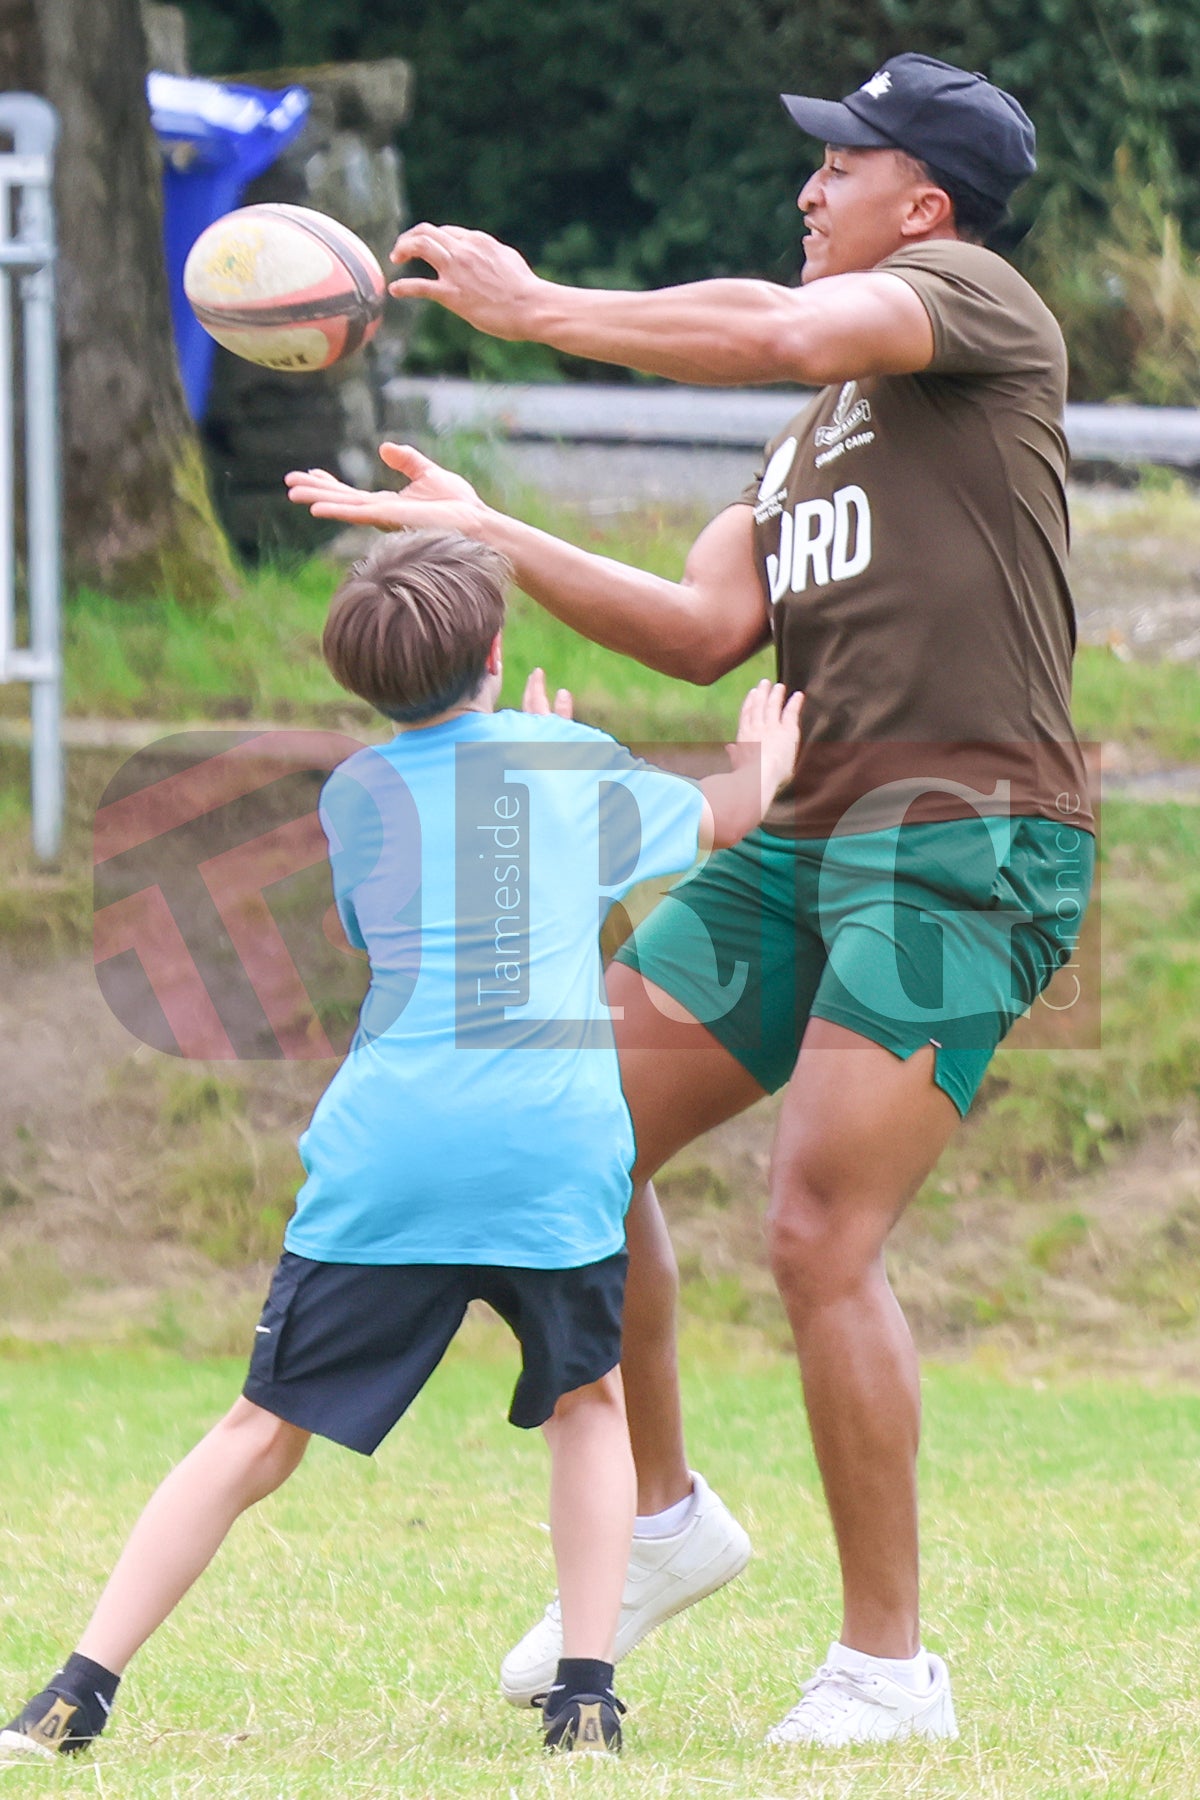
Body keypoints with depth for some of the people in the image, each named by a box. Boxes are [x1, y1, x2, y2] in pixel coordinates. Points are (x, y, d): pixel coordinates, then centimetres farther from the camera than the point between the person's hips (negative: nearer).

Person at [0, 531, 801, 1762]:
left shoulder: (354, 794, 16)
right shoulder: (571, 761, 15)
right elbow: (715, 817, 35)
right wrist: (762, 772, 59)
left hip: (386, 1142, 0)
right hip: (554, 1131, 0)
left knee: (268, 1427, 5)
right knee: (587, 1397, 22)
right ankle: (585, 1692, 10)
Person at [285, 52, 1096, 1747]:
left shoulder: (980, 302, 0)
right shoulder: (820, 430, 25)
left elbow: (782, 335, -20)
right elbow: (709, 631, 14)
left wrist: (535, 308, -13)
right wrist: (491, 540, 9)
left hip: (967, 847, -9)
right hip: (811, 840, 9)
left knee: (819, 1235, -15)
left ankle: (890, 1663, -6)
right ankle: (660, 1515, 19)